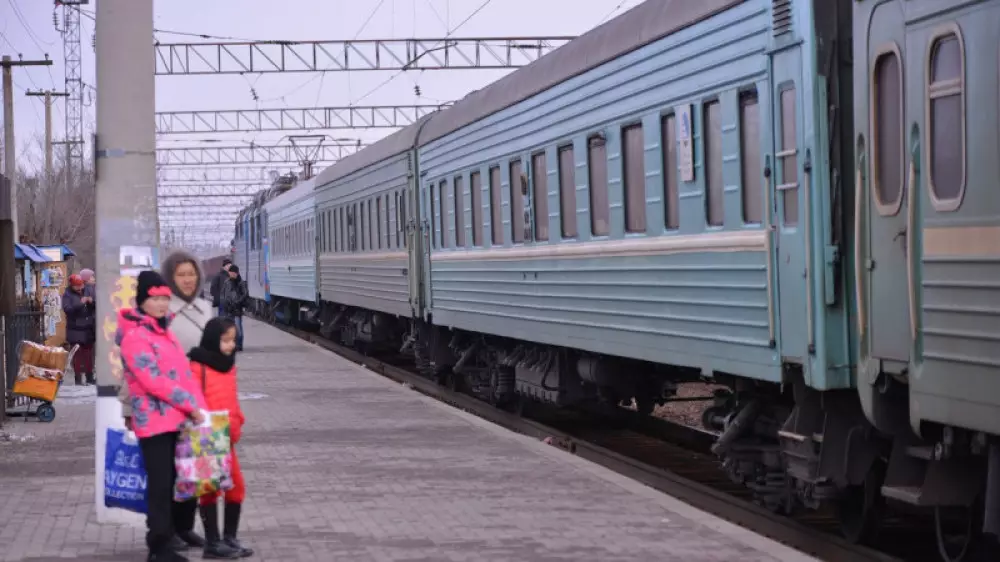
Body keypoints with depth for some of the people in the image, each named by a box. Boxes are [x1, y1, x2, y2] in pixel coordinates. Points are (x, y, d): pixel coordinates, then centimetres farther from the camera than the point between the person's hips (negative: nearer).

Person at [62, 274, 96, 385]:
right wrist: (80, 303, -28)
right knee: (78, 355, -3)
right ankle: (78, 378, 0)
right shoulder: (67, 295, -5)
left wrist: (92, 301, -12)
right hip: (75, 330, -4)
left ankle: (90, 377, 18)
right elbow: (67, 309, -19)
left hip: (89, 329, 4)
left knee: (88, 354, 11)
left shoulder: (87, 292, 7)